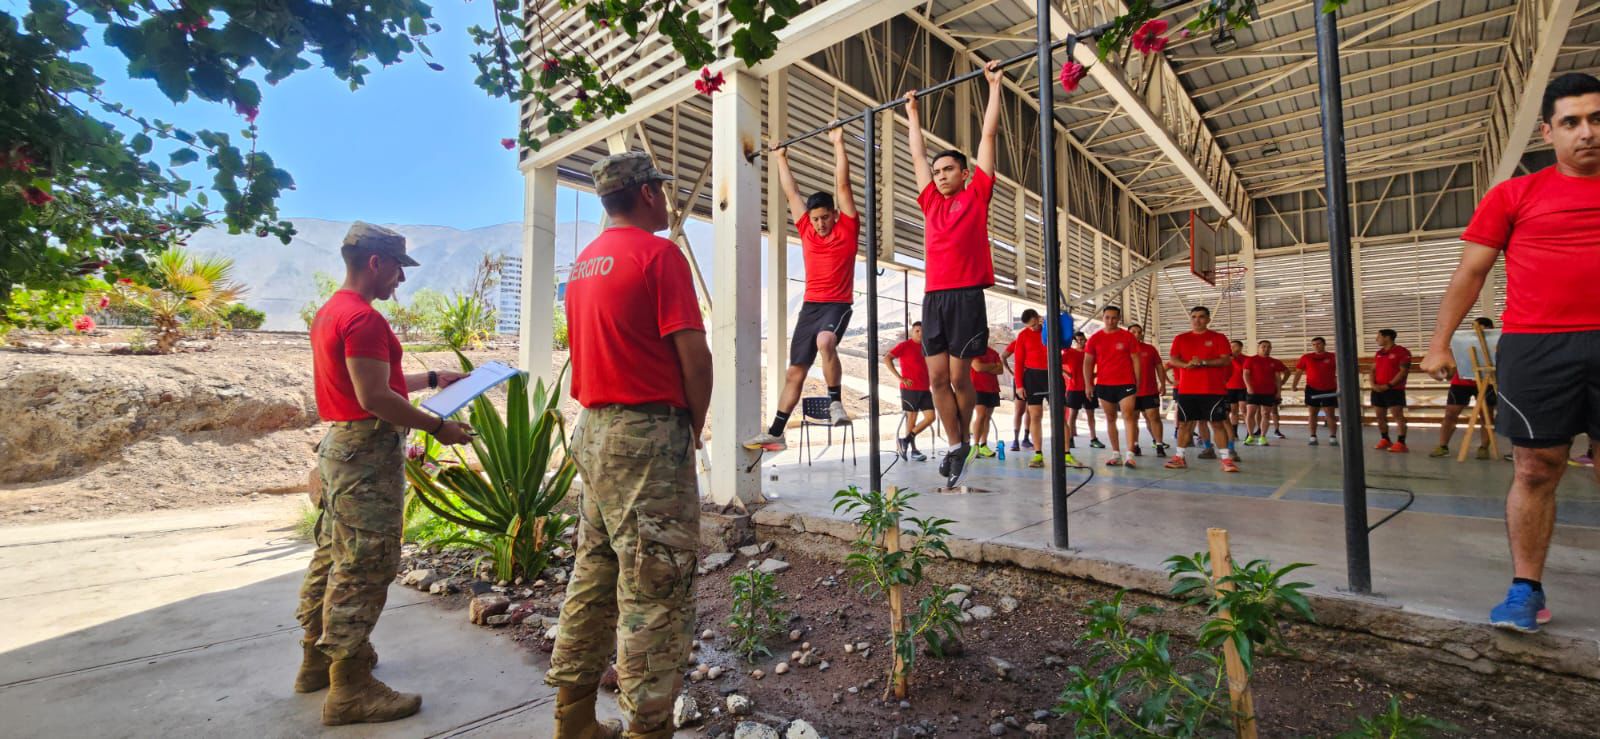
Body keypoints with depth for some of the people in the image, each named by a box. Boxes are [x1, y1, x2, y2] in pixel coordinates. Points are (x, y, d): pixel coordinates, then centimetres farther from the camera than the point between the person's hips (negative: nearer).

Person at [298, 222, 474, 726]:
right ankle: (350, 688, 4)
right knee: (366, 567, -4)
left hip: (337, 444, 11)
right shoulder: (364, 319, -18)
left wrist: (432, 378, 21)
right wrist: (438, 427, -16)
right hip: (368, 453, -11)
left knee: (332, 556, 18)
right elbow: (375, 397, -23)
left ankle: (317, 658, 32)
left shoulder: (329, 312, 14)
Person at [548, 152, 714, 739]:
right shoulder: (658, 252, -9)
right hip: (648, 432, -9)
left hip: (592, 428, 9)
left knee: (595, 573, 17)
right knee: (654, 585, -2)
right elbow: (694, 354, -16)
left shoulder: (583, 262, 17)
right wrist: (694, 426, -2)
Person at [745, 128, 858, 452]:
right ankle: (776, 433, 10)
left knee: (825, 341, -38)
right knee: (794, 371, 5)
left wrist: (838, 142, -2)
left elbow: (842, 184, -4)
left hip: (838, 305, -5)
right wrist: (781, 158, 27)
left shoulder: (847, 229, -1)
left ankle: (835, 402, -22)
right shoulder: (807, 231, 11)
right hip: (810, 306, 5)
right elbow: (791, 193, 20)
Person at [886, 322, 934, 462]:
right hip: (910, 388, -6)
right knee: (912, 419, 0)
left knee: (930, 417, 1)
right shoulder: (904, 345, -5)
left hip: (925, 389, 7)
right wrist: (899, 378, -18)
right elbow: (887, 359, -15)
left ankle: (905, 440, 10)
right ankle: (913, 450, 11)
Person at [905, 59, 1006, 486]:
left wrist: (995, 85, 19)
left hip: (967, 296, -4)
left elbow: (989, 135, 12)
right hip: (933, 298, 5)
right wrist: (912, 113, 38)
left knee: (959, 377, -1)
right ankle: (956, 446, 13)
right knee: (937, 378, 2)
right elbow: (917, 155, 30)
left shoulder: (977, 195, 8)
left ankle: (963, 441, 19)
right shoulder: (931, 202, 18)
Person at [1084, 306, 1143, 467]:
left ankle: (1129, 454, -15)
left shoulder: (1128, 337, 1)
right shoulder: (1095, 338, 4)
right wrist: (1088, 384, 1)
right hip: (1104, 385, 2)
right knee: (1110, 419, 8)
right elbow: (1088, 363, 7)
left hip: (1126, 384, -2)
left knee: (1128, 416, -12)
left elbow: (1135, 361, 4)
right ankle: (1116, 454, 15)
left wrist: (1137, 384, 1)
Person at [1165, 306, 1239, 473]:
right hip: (1186, 390, 2)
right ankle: (1179, 457, 12)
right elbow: (1172, 359, 2)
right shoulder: (1180, 338, 10)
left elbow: (1226, 360, -6)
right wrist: (1186, 364, -18)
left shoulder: (1218, 338, 3)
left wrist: (1204, 362, -19)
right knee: (1184, 423, 6)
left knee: (1217, 423, -2)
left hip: (1213, 390, -2)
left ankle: (1226, 459, 2)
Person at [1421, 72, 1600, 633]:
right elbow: (1470, 272, 5)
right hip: (1535, 347, -2)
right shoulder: (1515, 195, 6)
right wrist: (1440, 343, 0)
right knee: (1536, 470, 1)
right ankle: (1526, 589, 8)